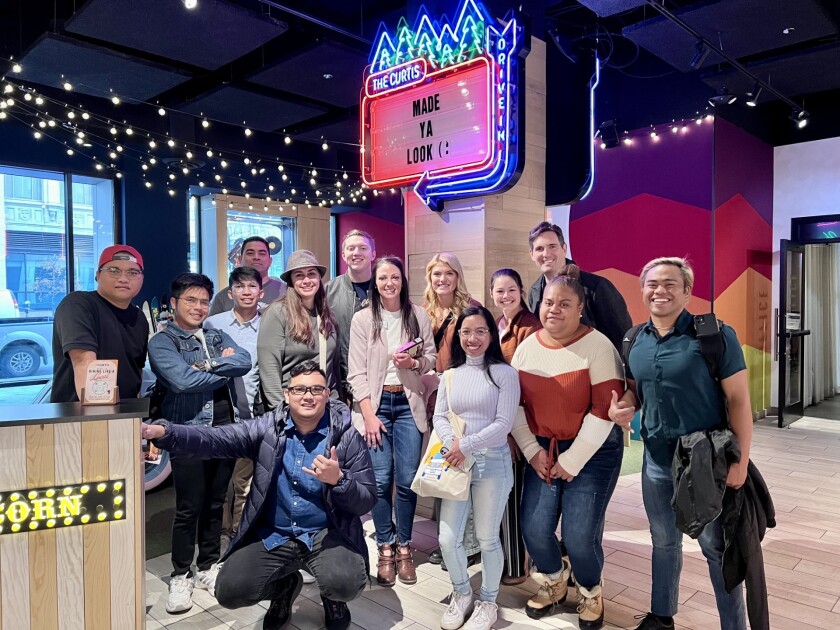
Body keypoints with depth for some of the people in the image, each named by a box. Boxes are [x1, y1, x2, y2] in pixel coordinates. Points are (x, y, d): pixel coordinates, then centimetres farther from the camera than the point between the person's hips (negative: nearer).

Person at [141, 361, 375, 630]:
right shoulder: (266, 427, -3)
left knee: (347, 584, -29)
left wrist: (338, 480, -28)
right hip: (272, 535, 3)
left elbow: (367, 500, -7)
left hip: (327, 534, -2)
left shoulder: (347, 437, -9)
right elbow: (215, 440, -16)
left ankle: (333, 599, 13)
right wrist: (163, 432, -32)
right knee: (229, 591, -13)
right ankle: (284, 587, 21)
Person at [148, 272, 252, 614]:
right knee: (188, 507, 2)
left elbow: (246, 361, -3)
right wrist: (226, 369, -6)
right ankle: (181, 576, 20)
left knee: (215, 502, 13)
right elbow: (183, 380, -18)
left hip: (225, 427, 5)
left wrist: (208, 365, -13)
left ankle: (209, 567, 28)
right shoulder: (161, 342, -1)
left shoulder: (217, 336, 14)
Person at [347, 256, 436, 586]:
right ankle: (385, 548, 18)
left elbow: (431, 357, 10)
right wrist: (369, 415, -9)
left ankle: (404, 547, 20)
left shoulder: (419, 315, 3)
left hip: (408, 403, 1)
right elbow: (356, 372, -4)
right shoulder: (362, 319, -2)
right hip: (376, 404, -1)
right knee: (381, 480, -1)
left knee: (407, 480, 1)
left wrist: (414, 363, -12)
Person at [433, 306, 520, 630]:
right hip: (457, 463, 4)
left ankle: (487, 602, 32)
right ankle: (461, 593, 33)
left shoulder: (504, 373, -4)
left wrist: (467, 445, -16)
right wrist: (452, 443, -16)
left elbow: (504, 423, -10)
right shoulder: (449, 375, 10)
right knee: (448, 539, 4)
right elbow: (439, 418, 4)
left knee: (487, 538, 8)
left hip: (492, 461, -4)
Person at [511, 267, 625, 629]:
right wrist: (532, 451, -3)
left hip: (593, 451, -4)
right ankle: (553, 581, 35)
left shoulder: (597, 346, -14)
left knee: (579, 536, -6)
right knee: (533, 529, 1)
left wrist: (572, 461, -14)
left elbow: (605, 409, -16)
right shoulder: (526, 347, 1)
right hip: (543, 450, 4)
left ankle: (590, 593, 28)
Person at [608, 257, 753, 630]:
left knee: (717, 547, 10)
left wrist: (740, 460, -15)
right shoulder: (634, 341, 1)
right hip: (656, 460, 5)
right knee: (663, 542, 21)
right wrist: (623, 407, -8)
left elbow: (738, 399, -12)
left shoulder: (715, 335, -14)